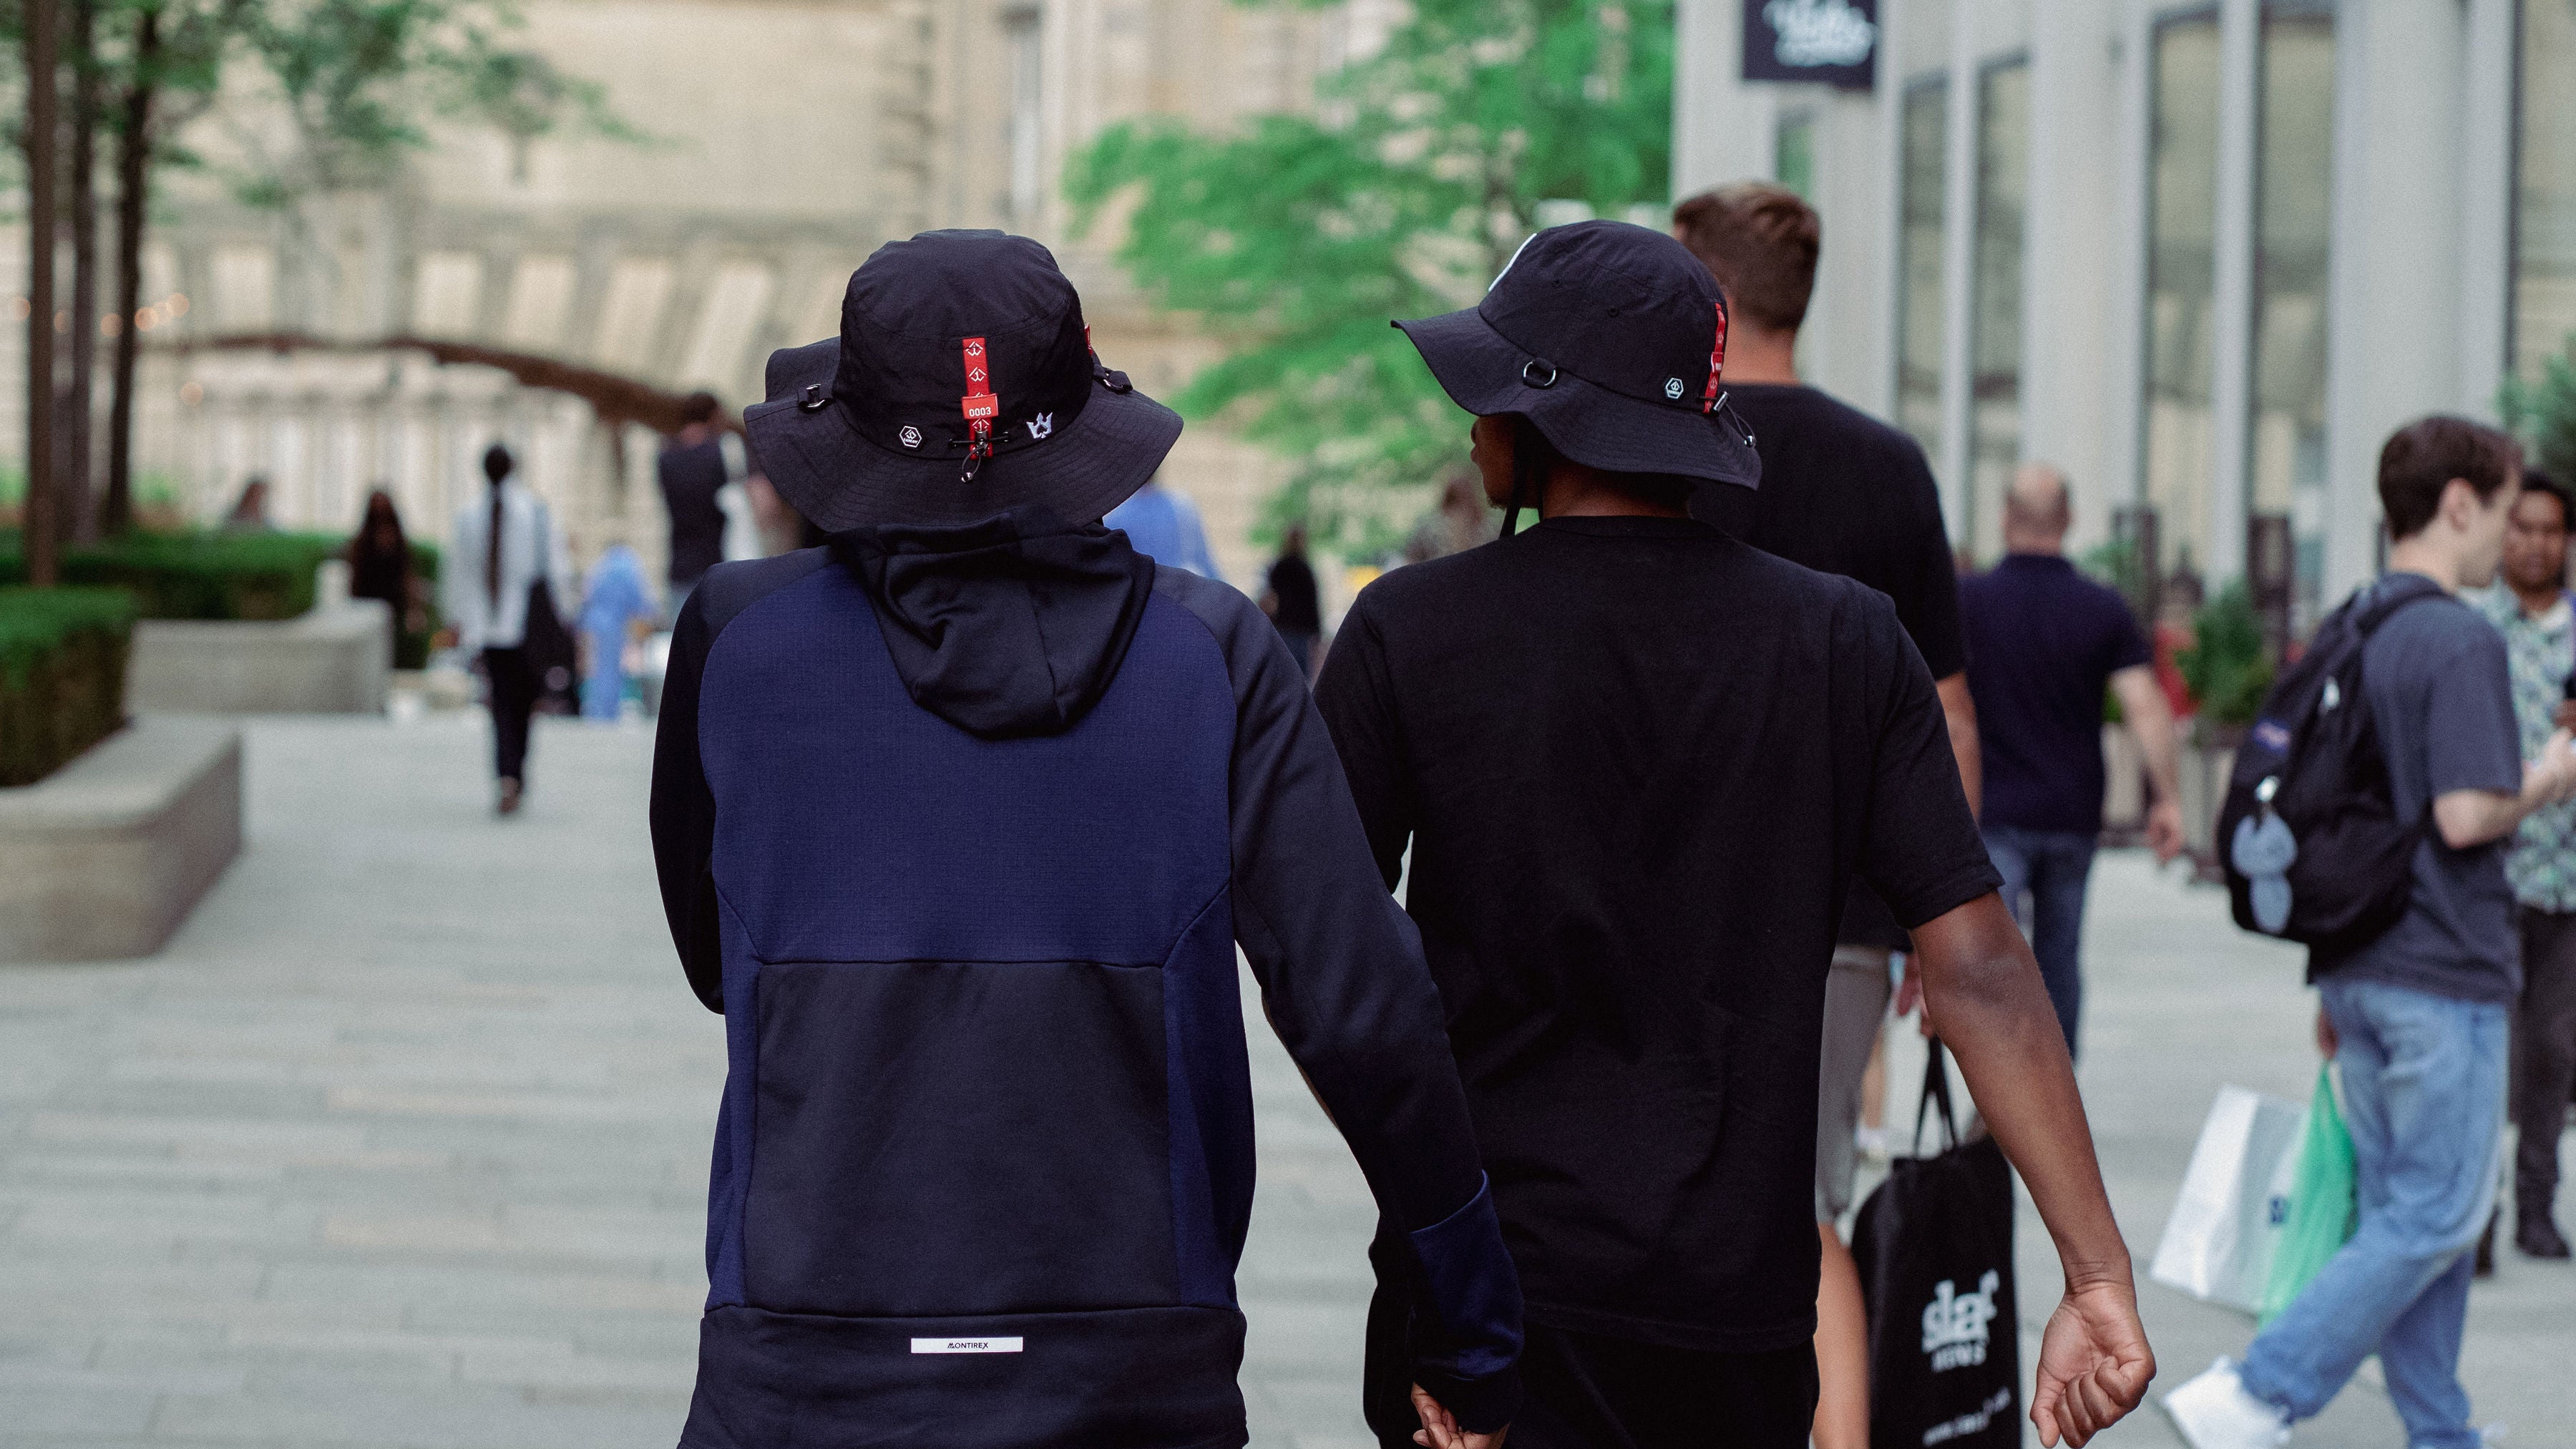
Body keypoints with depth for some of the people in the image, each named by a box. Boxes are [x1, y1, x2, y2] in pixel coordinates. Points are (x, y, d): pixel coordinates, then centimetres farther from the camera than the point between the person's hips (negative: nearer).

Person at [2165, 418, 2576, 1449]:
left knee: (2397, 1211, 13)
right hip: (2444, 976, -9)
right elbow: (2463, 815, -23)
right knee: (2435, 1219, -3)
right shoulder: (2461, 641, -15)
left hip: (2357, 968, 9)